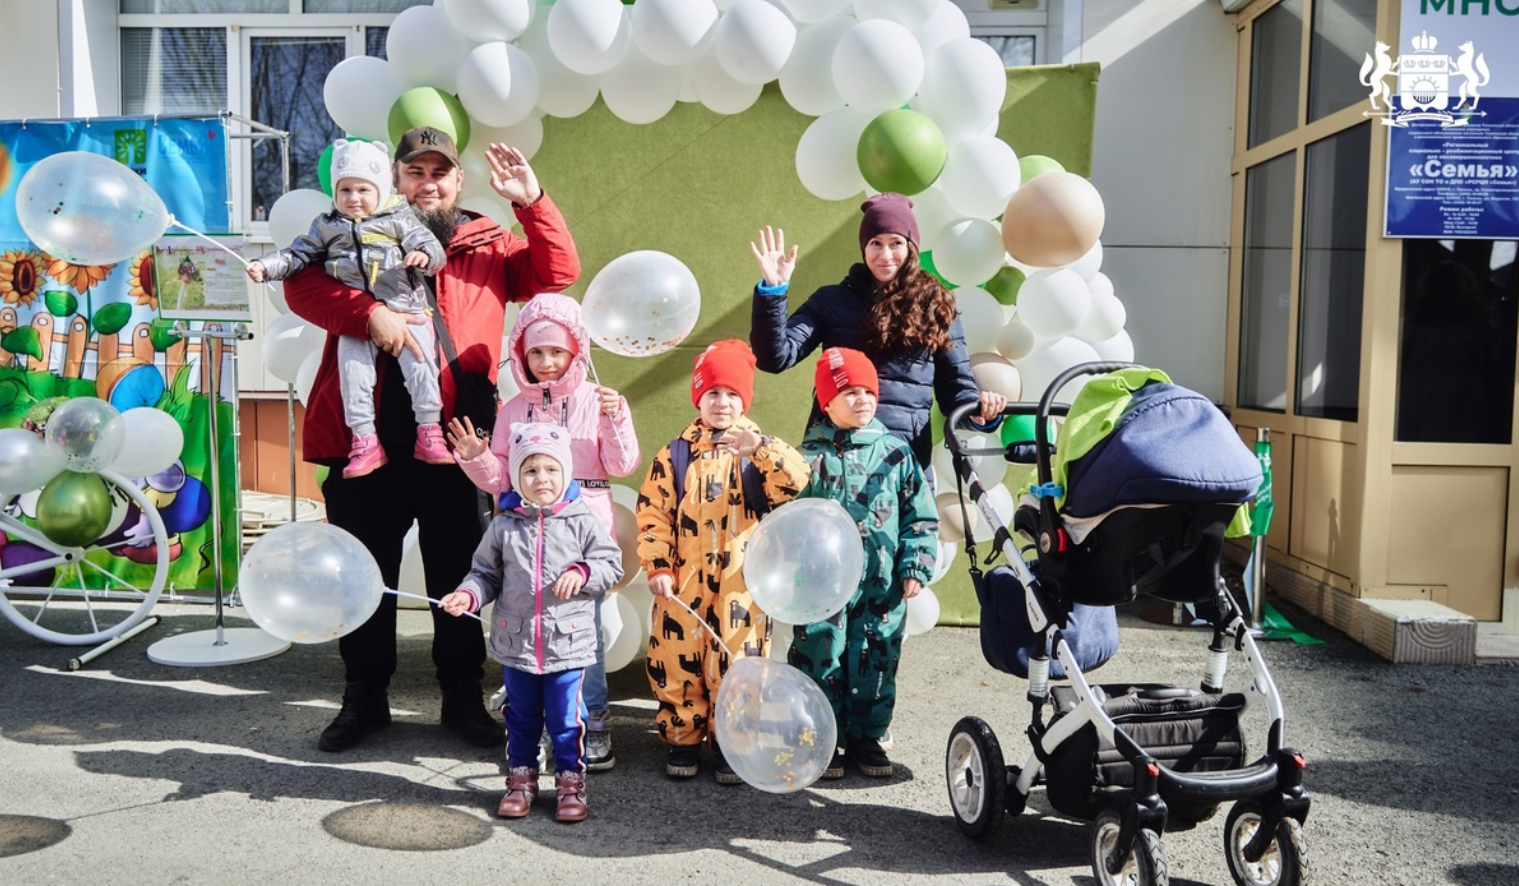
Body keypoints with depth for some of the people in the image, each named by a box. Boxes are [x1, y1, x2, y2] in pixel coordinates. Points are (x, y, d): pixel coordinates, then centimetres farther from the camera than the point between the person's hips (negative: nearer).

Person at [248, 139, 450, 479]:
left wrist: (424, 255, -23)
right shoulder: (327, 226, 16)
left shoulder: (399, 219, 9)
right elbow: (298, 254, 17)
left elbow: (430, 245, 0)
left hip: (405, 312, -2)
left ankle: (429, 432, -7)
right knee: (352, 366, -11)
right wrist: (266, 266, 3)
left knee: (420, 362, -14)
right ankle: (364, 441, -7)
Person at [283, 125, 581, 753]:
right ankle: (365, 697, 26)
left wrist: (532, 202, -9)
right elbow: (301, 284, -3)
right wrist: (370, 312, -20)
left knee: (460, 571, 9)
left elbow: (558, 273, 3)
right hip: (369, 435, 0)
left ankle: (463, 697, 24)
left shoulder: (488, 244, 13)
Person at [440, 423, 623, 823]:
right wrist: (468, 595, -9)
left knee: (566, 719, 6)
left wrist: (582, 573, -16)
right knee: (521, 717, 15)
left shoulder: (582, 522, -4)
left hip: (569, 642, -2)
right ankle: (521, 779, 31)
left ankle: (571, 782, 22)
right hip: (515, 642, 2)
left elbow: (612, 564, 0)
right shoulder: (504, 526, 1)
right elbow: (486, 573, 9)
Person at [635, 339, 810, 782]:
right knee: (678, 660, 6)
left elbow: (794, 483, -16)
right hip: (684, 583, 1)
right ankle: (683, 738, 24)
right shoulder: (676, 454, 6)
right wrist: (658, 567, -5)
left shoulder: (759, 450, 4)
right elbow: (653, 514, 3)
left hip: (741, 584, -1)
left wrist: (761, 447, -28)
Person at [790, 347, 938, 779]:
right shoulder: (811, 456, 1)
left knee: (875, 662, 8)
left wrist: (915, 566, 1)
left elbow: (920, 516, 8)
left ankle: (867, 736, 25)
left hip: (882, 586, 2)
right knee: (821, 660, 2)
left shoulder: (895, 453, 5)